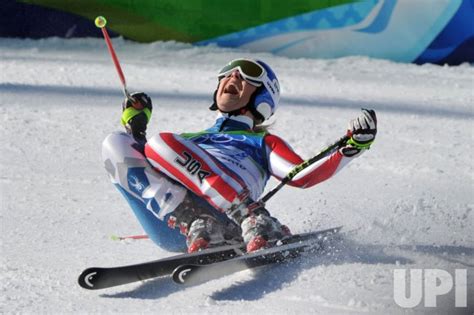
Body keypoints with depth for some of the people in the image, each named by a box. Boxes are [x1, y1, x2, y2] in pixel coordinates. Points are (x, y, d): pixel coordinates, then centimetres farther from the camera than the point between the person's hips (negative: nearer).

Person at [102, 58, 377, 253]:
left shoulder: (264, 143, 29)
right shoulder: (191, 139, 41)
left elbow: (301, 176, 9)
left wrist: (352, 148, -2)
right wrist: (135, 127, 24)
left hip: (223, 214, -4)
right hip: (172, 227, 4)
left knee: (163, 144, -25)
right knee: (116, 145, -13)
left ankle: (256, 223, -42)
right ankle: (198, 229, -31)